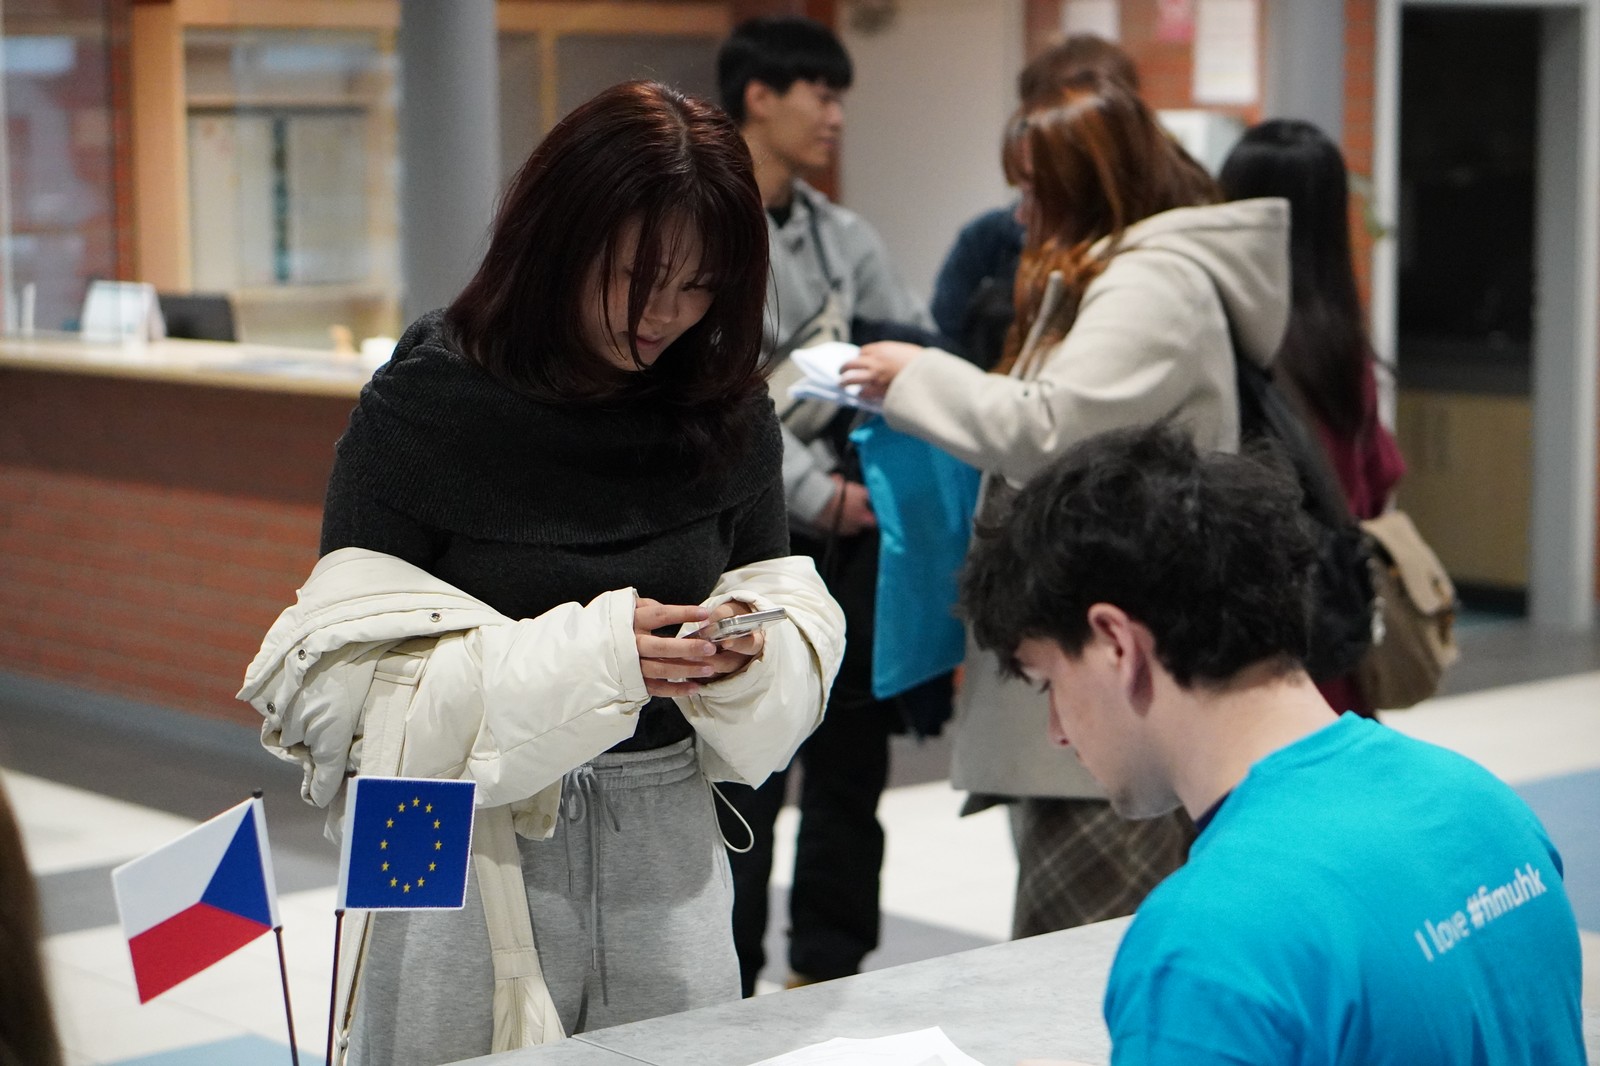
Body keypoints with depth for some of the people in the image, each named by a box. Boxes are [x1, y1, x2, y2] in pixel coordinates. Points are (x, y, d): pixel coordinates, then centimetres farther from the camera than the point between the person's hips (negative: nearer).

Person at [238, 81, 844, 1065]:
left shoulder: (731, 411, 3)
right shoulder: (426, 403, -9)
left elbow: (794, 630, 9)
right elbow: (354, 668, -13)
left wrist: (748, 658, -15)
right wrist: (584, 657, -24)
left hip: (668, 848, 4)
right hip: (465, 861, -3)